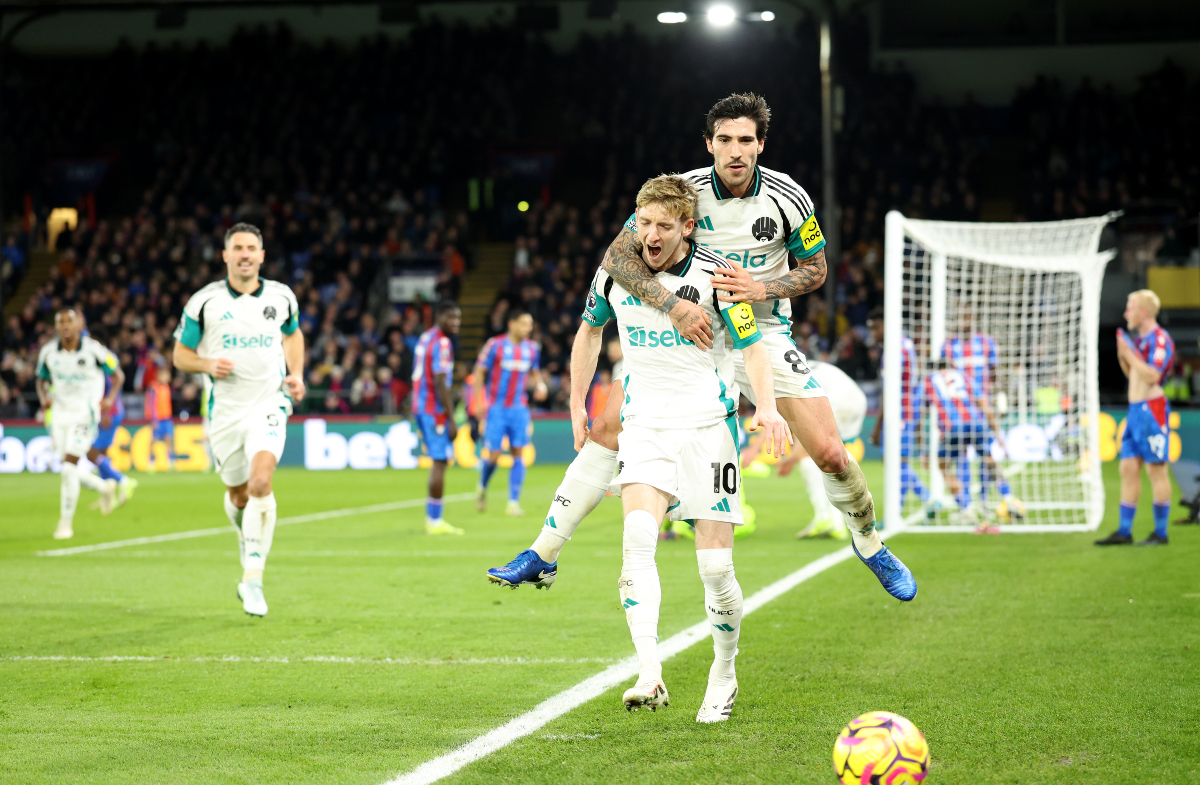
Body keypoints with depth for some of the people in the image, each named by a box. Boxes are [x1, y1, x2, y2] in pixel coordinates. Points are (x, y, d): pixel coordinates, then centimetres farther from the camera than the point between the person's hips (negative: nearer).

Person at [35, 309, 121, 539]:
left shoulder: (93, 350, -10)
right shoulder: (48, 352, 1)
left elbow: (118, 374, 2)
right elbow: (42, 380, 16)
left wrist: (110, 398, -14)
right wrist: (44, 397, -5)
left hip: (85, 413, -5)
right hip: (59, 413, 5)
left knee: (69, 464, -14)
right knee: (68, 467, 7)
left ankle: (66, 522, -4)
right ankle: (105, 488, 37)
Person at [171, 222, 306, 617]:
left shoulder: (281, 297, 4)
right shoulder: (204, 302, -2)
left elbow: (293, 334, 24)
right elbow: (180, 354, 4)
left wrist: (296, 375, 8)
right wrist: (208, 365, -16)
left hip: (269, 404, -1)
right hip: (225, 409, 1)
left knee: (261, 482, -22)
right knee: (238, 494, 10)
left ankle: (252, 580, -19)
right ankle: (247, 537, 47)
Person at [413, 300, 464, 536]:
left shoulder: (425, 338, 15)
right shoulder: (442, 343, -15)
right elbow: (440, 383, -20)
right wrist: (451, 420, -19)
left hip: (421, 407, 10)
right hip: (435, 410, -10)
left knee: (439, 461, 15)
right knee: (440, 462, -6)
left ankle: (432, 519, 16)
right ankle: (435, 522, -4)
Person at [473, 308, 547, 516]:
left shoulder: (531, 348, 5)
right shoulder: (494, 345, -8)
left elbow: (535, 372, 20)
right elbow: (480, 372, -3)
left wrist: (540, 384, -2)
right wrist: (481, 400, -10)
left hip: (519, 409, 4)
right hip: (496, 408, -4)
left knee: (518, 454, -3)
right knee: (494, 455, -4)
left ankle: (514, 503, 1)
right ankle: (482, 488, 26)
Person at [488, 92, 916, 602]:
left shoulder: (788, 198, -12)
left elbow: (815, 269, 1)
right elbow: (617, 257, -19)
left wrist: (760, 289, -18)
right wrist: (673, 305, -33)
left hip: (761, 331, 0)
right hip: (686, 329, 0)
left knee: (828, 452, -10)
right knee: (606, 428, -10)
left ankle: (869, 542, 20)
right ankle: (545, 552, -2)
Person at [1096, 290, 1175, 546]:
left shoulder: (1160, 339, -11)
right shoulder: (1139, 338, 17)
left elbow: (1152, 375, -21)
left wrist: (1130, 354, -15)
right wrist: (1122, 356, 9)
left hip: (1152, 410, -9)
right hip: (1135, 410, 9)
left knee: (1156, 469, -5)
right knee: (1128, 469, 7)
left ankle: (1160, 533, 0)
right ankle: (1124, 532, 9)